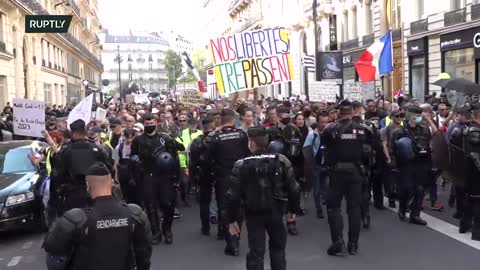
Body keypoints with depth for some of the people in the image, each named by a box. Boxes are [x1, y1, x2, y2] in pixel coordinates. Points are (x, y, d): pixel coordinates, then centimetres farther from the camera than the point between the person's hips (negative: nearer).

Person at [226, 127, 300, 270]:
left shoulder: (241, 165, -11)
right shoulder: (281, 161, -6)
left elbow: (233, 195, -11)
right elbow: (293, 188, -3)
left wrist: (232, 219, -1)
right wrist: (293, 209, 12)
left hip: (254, 214, -2)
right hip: (276, 212, 2)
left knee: (256, 253, 8)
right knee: (278, 248, 22)